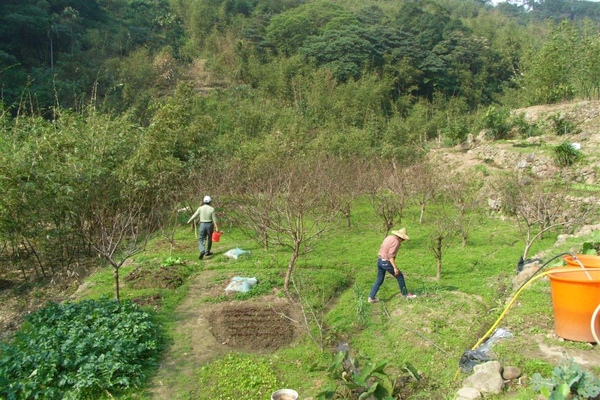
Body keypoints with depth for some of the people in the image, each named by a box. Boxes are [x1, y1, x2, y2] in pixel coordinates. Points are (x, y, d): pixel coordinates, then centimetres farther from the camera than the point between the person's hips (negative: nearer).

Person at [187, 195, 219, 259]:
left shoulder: (200, 208, -5)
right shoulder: (212, 209, -7)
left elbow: (194, 215, 2)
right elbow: (214, 219, -9)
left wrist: (189, 221, 19)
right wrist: (217, 227, -6)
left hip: (202, 225, 0)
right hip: (210, 225, 0)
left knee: (201, 240, 3)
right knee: (210, 239, 20)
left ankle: (202, 251, -21)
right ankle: (207, 252, 29)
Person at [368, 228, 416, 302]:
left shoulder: (389, 237, 9)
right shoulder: (396, 242, -18)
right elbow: (390, 256, -24)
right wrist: (395, 268, -23)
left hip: (380, 260, 9)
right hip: (386, 262, -9)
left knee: (379, 280, 15)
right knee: (400, 277, 9)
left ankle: (371, 297, 13)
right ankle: (405, 294, 21)